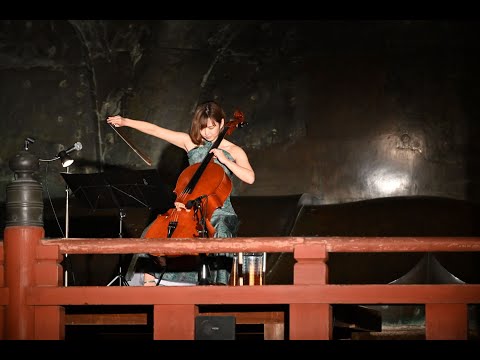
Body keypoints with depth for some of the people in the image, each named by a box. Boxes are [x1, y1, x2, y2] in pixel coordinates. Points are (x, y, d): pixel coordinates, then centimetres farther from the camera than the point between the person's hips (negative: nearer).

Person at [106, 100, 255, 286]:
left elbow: (250, 177, -13)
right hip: (190, 208, 3)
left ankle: (218, 284, -33)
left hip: (219, 211, -3)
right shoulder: (190, 142, 8)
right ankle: (149, 281, -11)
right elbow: (155, 130, 6)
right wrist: (125, 121, 2)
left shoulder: (234, 151, 2)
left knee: (221, 232, -38)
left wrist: (225, 160, -17)